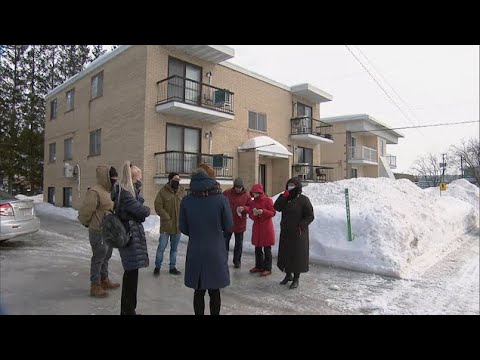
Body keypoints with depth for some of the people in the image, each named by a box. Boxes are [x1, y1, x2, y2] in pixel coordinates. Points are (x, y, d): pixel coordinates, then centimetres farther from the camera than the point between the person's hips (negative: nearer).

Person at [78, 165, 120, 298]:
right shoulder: (95, 192, -21)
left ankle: (104, 280, 35)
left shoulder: (109, 191, 9)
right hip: (99, 232, -9)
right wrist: (87, 223, -2)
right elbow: (85, 211, -19)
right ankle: (95, 286, 14)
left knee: (106, 257, 20)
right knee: (98, 258, 1)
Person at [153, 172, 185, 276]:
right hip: (166, 225, -3)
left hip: (178, 225, 4)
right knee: (161, 247, 3)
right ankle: (157, 267, 21)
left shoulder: (182, 191, 3)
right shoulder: (163, 191, -8)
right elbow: (158, 207, -11)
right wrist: (168, 218, -14)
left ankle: (172, 267, 27)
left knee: (174, 248, 14)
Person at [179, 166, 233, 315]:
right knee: (214, 291, 14)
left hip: (195, 253, 1)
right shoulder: (221, 199, -11)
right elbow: (228, 226, -3)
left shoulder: (186, 201, -7)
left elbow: (183, 228, 0)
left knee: (198, 291, 15)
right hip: (216, 252, -1)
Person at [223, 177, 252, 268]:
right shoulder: (226, 193, -4)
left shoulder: (247, 196, -2)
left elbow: (251, 208, 2)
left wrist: (244, 208, -18)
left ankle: (237, 261, 26)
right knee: (225, 242, 7)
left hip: (240, 224, 0)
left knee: (239, 244, 12)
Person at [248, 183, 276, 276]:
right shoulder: (253, 202, 9)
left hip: (266, 228, -5)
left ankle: (267, 268, 9)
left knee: (267, 249, 0)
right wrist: (254, 214, -14)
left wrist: (263, 211, -24)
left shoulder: (268, 200, -7)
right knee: (257, 249, 13)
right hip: (257, 228, 6)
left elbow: (273, 213, -10)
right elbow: (250, 214, 9)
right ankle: (258, 266, 26)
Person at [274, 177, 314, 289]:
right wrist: (283, 197, -16)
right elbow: (277, 207, -7)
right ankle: (288, 275, 31)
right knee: (285, 253, 13)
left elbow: (310, 216, -10)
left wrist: (301, 226, -20)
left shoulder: (303, 200, -9)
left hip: (298, 233, -6)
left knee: (297, 255, 2)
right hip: (285, 232, 6)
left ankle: (296, 279, 16)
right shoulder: (285, 199, 7)